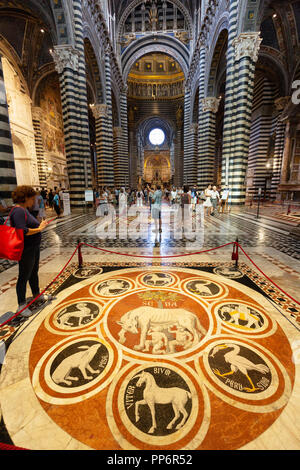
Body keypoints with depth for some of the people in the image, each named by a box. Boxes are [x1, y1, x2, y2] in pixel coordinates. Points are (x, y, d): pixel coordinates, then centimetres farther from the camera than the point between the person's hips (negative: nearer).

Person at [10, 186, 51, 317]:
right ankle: (21, 305, 18)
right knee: (24, 276, 3)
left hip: (33, 247, 10)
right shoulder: (18, 211, -21)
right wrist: (39, 229, -21)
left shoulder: (24, 209, 11)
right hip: (25, 250, -10)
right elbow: (22, 231, -31)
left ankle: (37, 295, 42)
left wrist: (40, 225, -1)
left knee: (34, 272, 23)